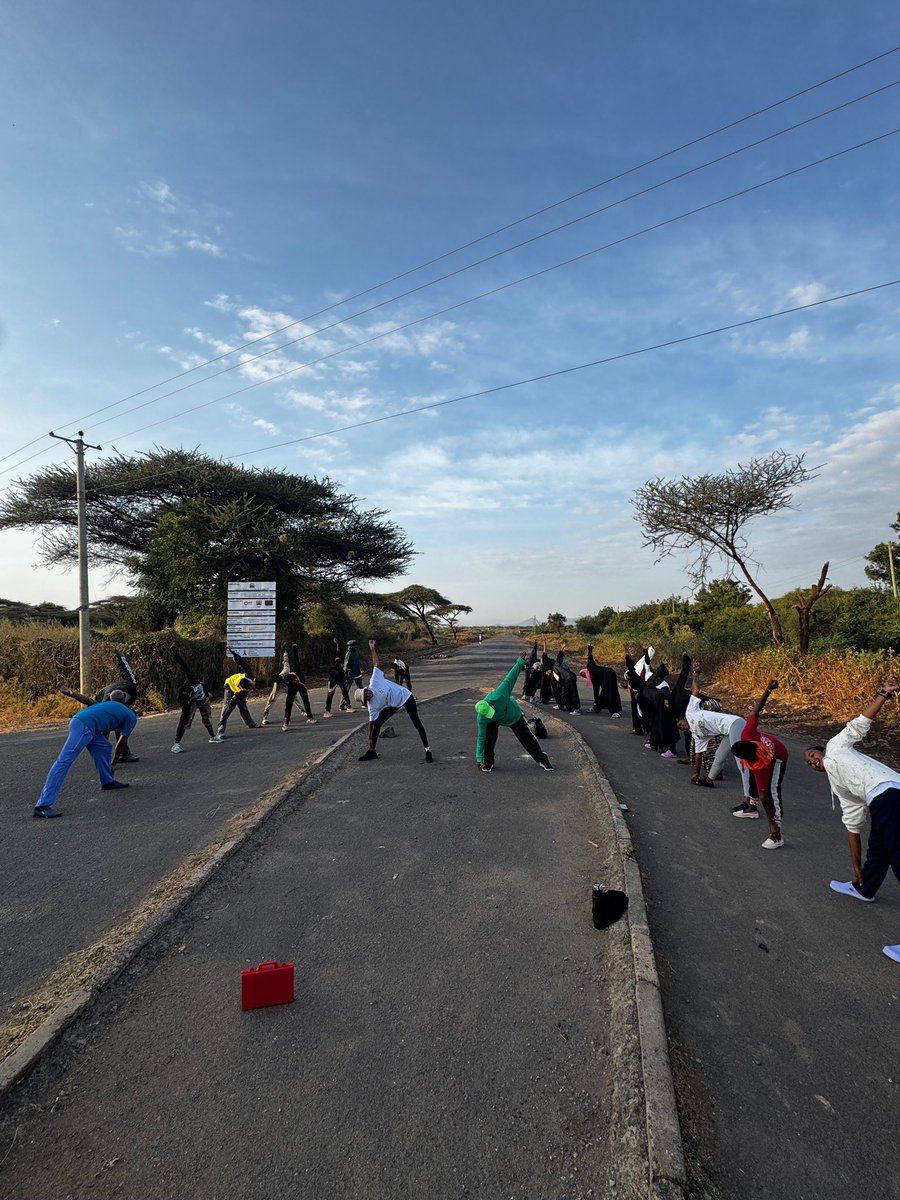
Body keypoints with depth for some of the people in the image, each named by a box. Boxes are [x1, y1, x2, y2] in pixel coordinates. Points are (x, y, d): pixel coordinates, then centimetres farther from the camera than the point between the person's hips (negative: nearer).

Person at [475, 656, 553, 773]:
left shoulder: (499, 696, -44)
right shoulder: (481, 719, -35)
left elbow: (510, 678, -36)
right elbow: (481, 738, -27)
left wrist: (520, 662, -33)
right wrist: (479, 759, -24)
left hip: (514, 715, 0)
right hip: (494, 722, 0)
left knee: (527, 738, 5)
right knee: (489, 739, -22)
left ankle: (542, 760, 23)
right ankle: (488, 764, 3)